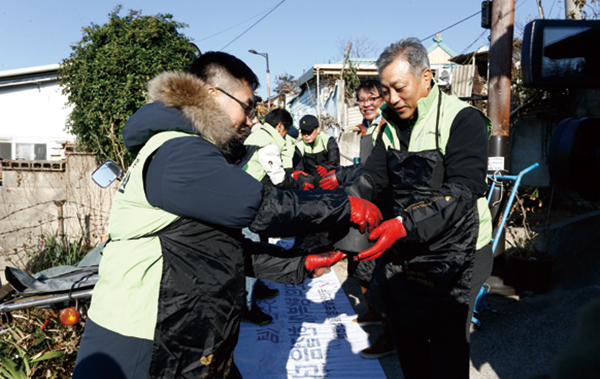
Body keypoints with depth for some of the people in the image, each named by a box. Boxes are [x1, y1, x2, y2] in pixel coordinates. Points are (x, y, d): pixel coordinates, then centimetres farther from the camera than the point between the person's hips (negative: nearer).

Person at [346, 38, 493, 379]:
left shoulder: (463, 120, -15)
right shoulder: (392, 125, 6)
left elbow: (463, 191, -25)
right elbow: (371, 178, 2)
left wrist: (405, 224, -37)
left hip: (454, 252, -6)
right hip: (405, 248, 6)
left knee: (446, 345, 1)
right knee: (404, 330, 16)